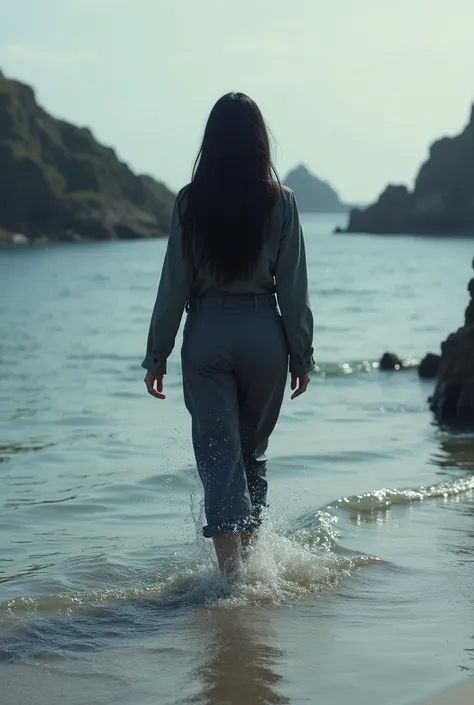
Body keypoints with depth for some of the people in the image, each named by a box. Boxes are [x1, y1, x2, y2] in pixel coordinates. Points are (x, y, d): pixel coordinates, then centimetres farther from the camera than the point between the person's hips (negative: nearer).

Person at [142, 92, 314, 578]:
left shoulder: (190, 202, -5)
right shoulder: (280, 201, -4)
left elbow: (174, 286, -3)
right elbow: (293, 288, -2)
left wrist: (156, 357, 4)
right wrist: (301, 355, 7)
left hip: (206, 336, -1)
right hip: (263, 333, 1)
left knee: (219, 456, 0)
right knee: (253, 451, 18)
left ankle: (232, 571, -10)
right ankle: (248, 552, 25)